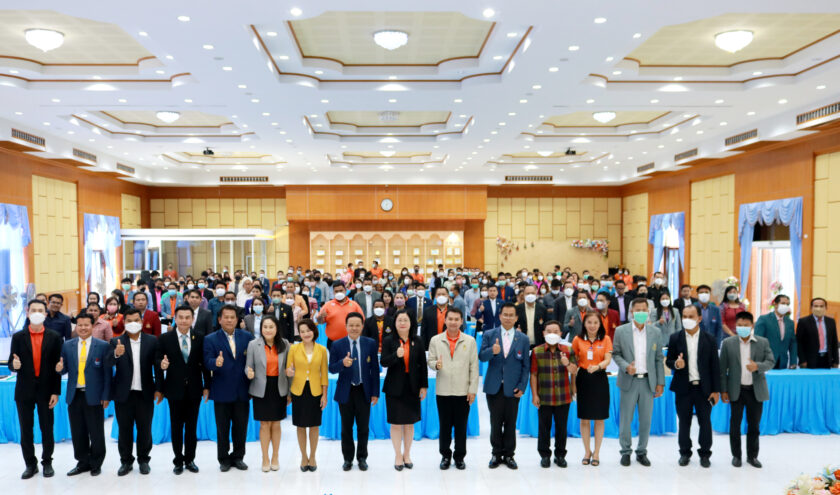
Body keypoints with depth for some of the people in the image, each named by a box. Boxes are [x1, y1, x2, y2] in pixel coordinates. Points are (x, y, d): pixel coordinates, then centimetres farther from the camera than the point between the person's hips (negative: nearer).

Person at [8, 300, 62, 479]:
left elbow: (57, 366, -1)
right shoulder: (18, 337, 2)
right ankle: (30, 464, 21)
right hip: (24, 390, 1)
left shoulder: (54, 337, 0)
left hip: (46, 390, -1)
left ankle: (47, 463, 20)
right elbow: (11, 365, 3)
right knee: (26, 430, 8)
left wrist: (56, 392, -5)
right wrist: (14, 365, -23)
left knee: (47, 429, 6)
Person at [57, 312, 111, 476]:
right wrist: (60, 368, -14)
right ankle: (83, 462, 26)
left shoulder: (103, 346, -2)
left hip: (94, 396, -3)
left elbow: (107, 373, -3)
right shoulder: (67, 345, 7)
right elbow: (66, 370, 10)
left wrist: (106, 396, -7)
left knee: (96, 432, 5)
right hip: (74, 395, 3)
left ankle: (96, 464, 20)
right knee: (78, 432, 11)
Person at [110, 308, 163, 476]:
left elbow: (157, 366, 1)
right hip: (123, 393, 0)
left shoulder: (152, 341, 1)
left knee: (145, 429, 8)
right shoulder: (116, 342, 0)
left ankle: (143, 460, 23)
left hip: (145, 393, 0)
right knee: (124, 430, 9)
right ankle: (126, 461, 24)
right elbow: (109, 365, -14)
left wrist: (159, 389, -3)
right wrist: (116, 354, -35)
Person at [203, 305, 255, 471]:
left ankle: (238, 457, 26)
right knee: (222, 428, 8)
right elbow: (207, 362, -12)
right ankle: (224, 459, 23)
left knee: (241, 427, 10)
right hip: (222, 392, -2)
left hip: (242, 390, 2)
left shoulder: (247, 337, 5)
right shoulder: (210, 339, -1)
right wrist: (216, 362, -32)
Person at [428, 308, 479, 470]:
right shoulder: (435, 340, 4)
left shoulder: (470, 341, 3)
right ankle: (445, 455, 24)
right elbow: (430, 360, 6)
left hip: (463, 391, 0)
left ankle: (459, 457, 22)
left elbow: (474, 367, 2)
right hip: (443, 391, 0)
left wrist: (472, 390, -2)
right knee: (444, 426, 8)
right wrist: (436, 365, -18)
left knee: (461, 426, 7)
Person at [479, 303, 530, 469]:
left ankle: (508, 455, 20)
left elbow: (526, 365, 6)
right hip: (494, 387, 0)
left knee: (510, 423, 6)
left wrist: (522, 386, -2)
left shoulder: (523, 339, 5)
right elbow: (481, 357, -4)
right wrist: (492, 351, -25)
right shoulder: (489, 335, 4)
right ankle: (496, 454, 20)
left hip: (512, 388, 0)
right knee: (495, 422, 6)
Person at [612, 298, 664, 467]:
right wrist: (625, 366, -16)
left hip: (648, 381, 2)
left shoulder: (655, 332, 5)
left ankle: (642, 452, 23)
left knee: (646, 420, 7)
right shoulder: (621, 331, -1)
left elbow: (658, 358, 7)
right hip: (629, 381, -2)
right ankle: (626, 451, 19)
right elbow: (616, 353, 3)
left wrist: (660, 382, 4)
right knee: (625, 419, 4)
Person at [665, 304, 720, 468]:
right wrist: (676, 364, -19)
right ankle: (685, 453, 23)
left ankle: (705, 454, 22)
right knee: (684, 422, 9)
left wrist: (716, 390, -1)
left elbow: (715, 366, 2)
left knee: (705, 422, 7)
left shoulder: (709, 339, 1)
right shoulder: (675, 338, 2)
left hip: (704, 388, 0)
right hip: (683, 388, 0)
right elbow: (668, 361, 5)